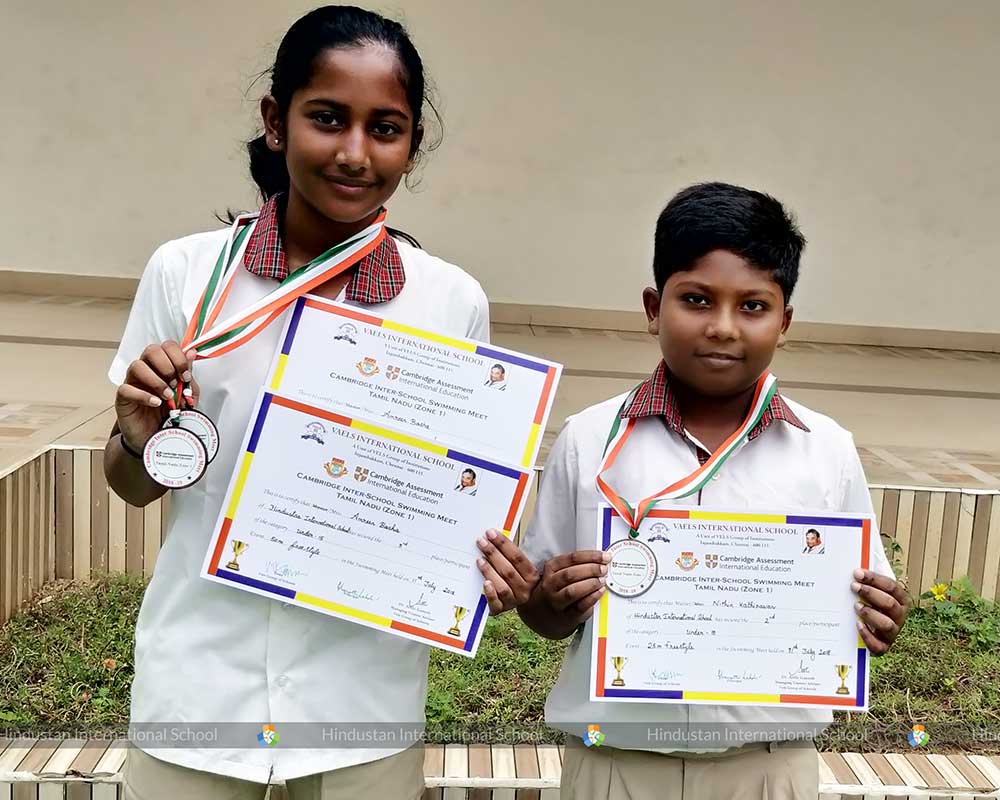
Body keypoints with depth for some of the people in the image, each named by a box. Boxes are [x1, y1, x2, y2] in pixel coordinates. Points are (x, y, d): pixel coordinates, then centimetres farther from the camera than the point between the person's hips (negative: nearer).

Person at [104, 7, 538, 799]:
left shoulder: (454, 301, -6)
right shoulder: (185, 272, -7)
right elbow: (133, 488, 3)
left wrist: (496, 564, -15)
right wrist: (139, 442, -18)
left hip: (365, 692, 0)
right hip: (199, 683, 1)